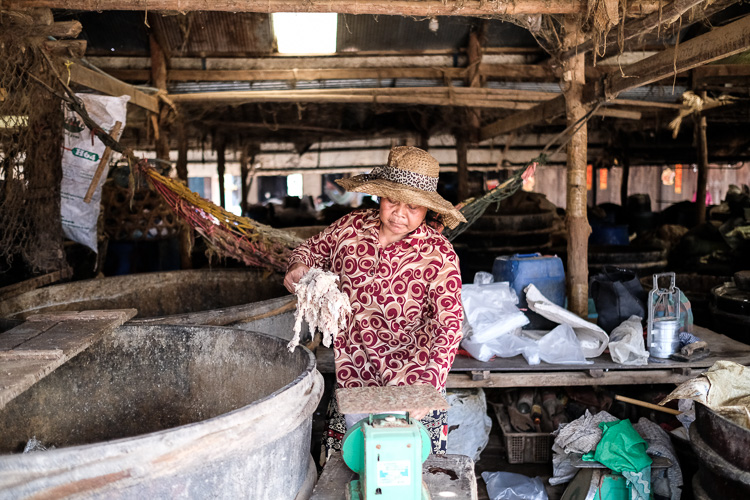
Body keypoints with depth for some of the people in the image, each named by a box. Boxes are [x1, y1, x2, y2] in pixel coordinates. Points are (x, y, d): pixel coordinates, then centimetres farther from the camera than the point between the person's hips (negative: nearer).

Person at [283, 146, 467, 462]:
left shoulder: (438, 254, -13)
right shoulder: (350, 227, -3)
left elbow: (448, 325, -17)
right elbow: (313, 249, 16)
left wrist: (428, 385, -28)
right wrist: (298, 267, -8)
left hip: (411, 378, -3)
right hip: (352, 376, 3)